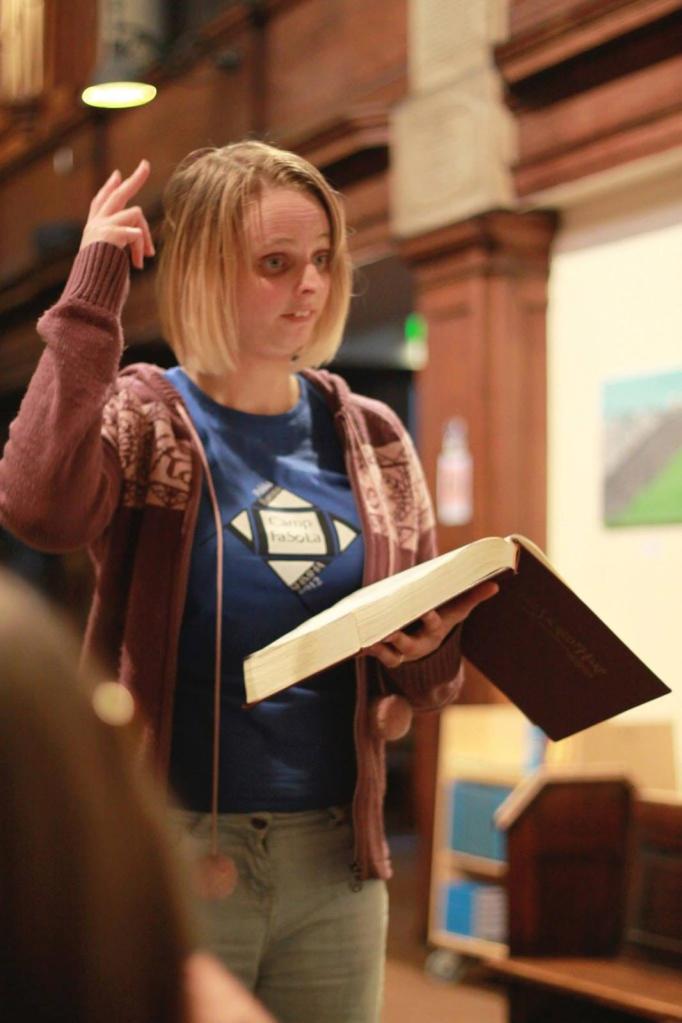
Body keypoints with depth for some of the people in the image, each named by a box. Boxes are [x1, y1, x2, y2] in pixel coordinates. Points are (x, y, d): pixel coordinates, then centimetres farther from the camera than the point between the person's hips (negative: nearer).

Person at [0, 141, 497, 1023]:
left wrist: (429, 651, -11)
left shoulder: (371, 440, 7)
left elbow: (422, 682, 12)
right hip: (173, 857, -4)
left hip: (338, 859, 4)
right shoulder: (143, 420, -4)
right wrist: (91, 298, -24)